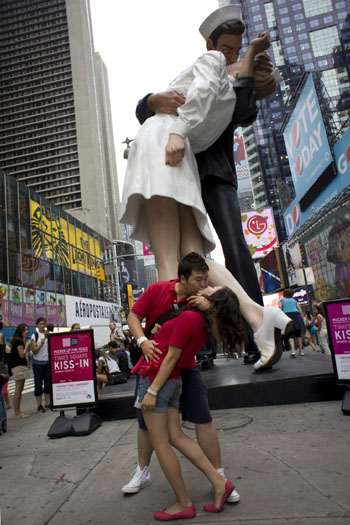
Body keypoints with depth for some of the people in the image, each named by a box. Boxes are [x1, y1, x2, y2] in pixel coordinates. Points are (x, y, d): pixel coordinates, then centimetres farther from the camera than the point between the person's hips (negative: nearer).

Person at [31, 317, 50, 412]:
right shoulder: (34, 336, -2)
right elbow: (34, 351, -7)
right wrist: (41, 344, -23)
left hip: (48, 361, 2)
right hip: (38, 362, -2)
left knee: (48, 382, 7)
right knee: (38, 384, 2)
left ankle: (47, 403, 18)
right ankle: (39, 404, 10)